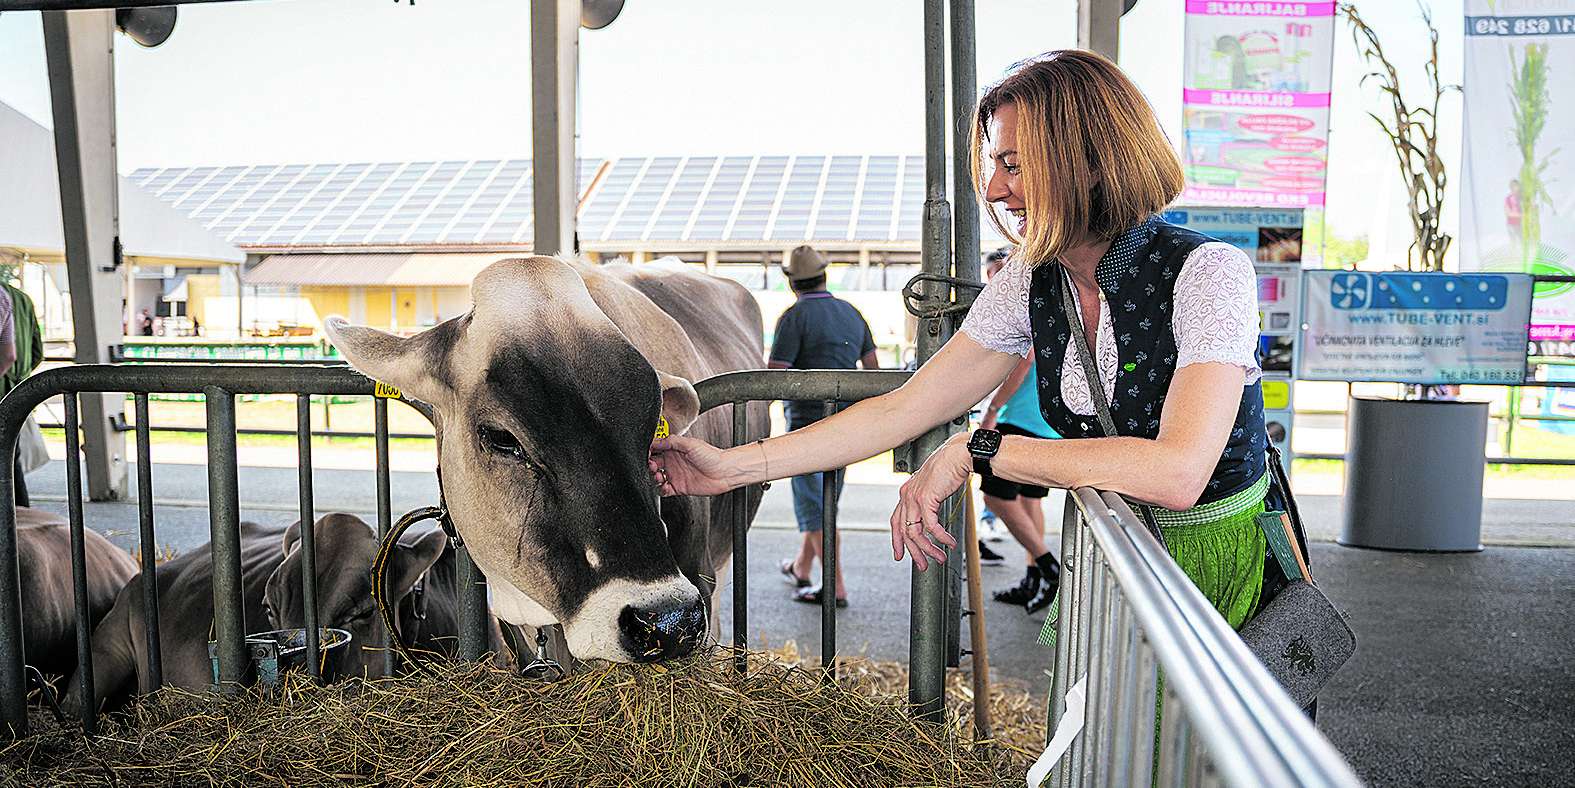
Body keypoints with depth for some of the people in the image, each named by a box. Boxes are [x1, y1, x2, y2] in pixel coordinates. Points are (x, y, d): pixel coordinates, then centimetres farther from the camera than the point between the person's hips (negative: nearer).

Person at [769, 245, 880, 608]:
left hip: (808, 419, -7)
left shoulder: (795, 317, -11)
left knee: (813, 505, -2)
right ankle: (800, 568, 35)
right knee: (825, 499, 18)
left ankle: (836, 588, -4)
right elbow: (873, 370, 14)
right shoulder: (852, 313, 9)